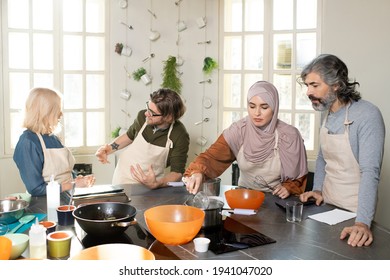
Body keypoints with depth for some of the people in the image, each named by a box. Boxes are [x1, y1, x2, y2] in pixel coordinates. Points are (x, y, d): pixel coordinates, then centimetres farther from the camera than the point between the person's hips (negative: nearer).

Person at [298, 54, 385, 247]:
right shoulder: (328, 115, 2)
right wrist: (317, 189, 2)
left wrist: (363, 222, -35)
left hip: (353, 213, -6)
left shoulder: (367, 115, -21)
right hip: (327, 206, 7)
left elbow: (370, 172, -28)